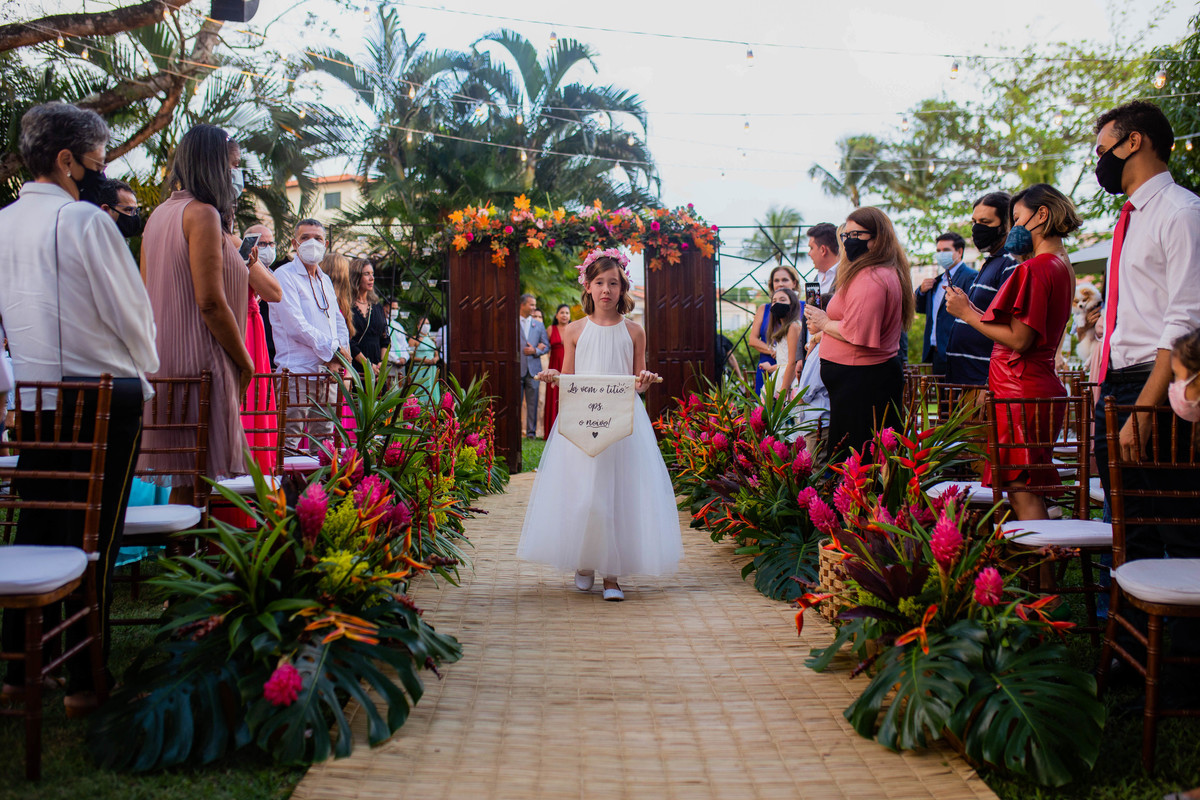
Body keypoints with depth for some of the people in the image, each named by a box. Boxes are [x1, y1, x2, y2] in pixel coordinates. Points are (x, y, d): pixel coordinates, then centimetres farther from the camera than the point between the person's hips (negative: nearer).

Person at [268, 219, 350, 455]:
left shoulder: (325, 280, 21)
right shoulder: (284, 276, -4)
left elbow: (338, 320, 23)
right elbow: (296, 327, -13)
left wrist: (342, 349, 2)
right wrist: (332, 348, -11)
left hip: (328, 371, 8)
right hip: (298, 371, -8)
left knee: (324, 440, 9)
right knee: (290, 441, -11)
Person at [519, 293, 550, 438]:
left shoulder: (539, 325, 16)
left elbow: (546, 346, 13)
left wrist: (535, 351, -8)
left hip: (533, 369, 3)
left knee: (532, 402, 3)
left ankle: (531, 431, 7)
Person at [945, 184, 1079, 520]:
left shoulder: (1035, 268, -14)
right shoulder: (1063, 267, 18)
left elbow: (1018, 339, -17)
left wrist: (968, 315, -8)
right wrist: (973, 310, 18)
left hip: (1021, 391, -10)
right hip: (1044, 386, 10)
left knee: (1023, 492, -8)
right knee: (1029, 493, 11)